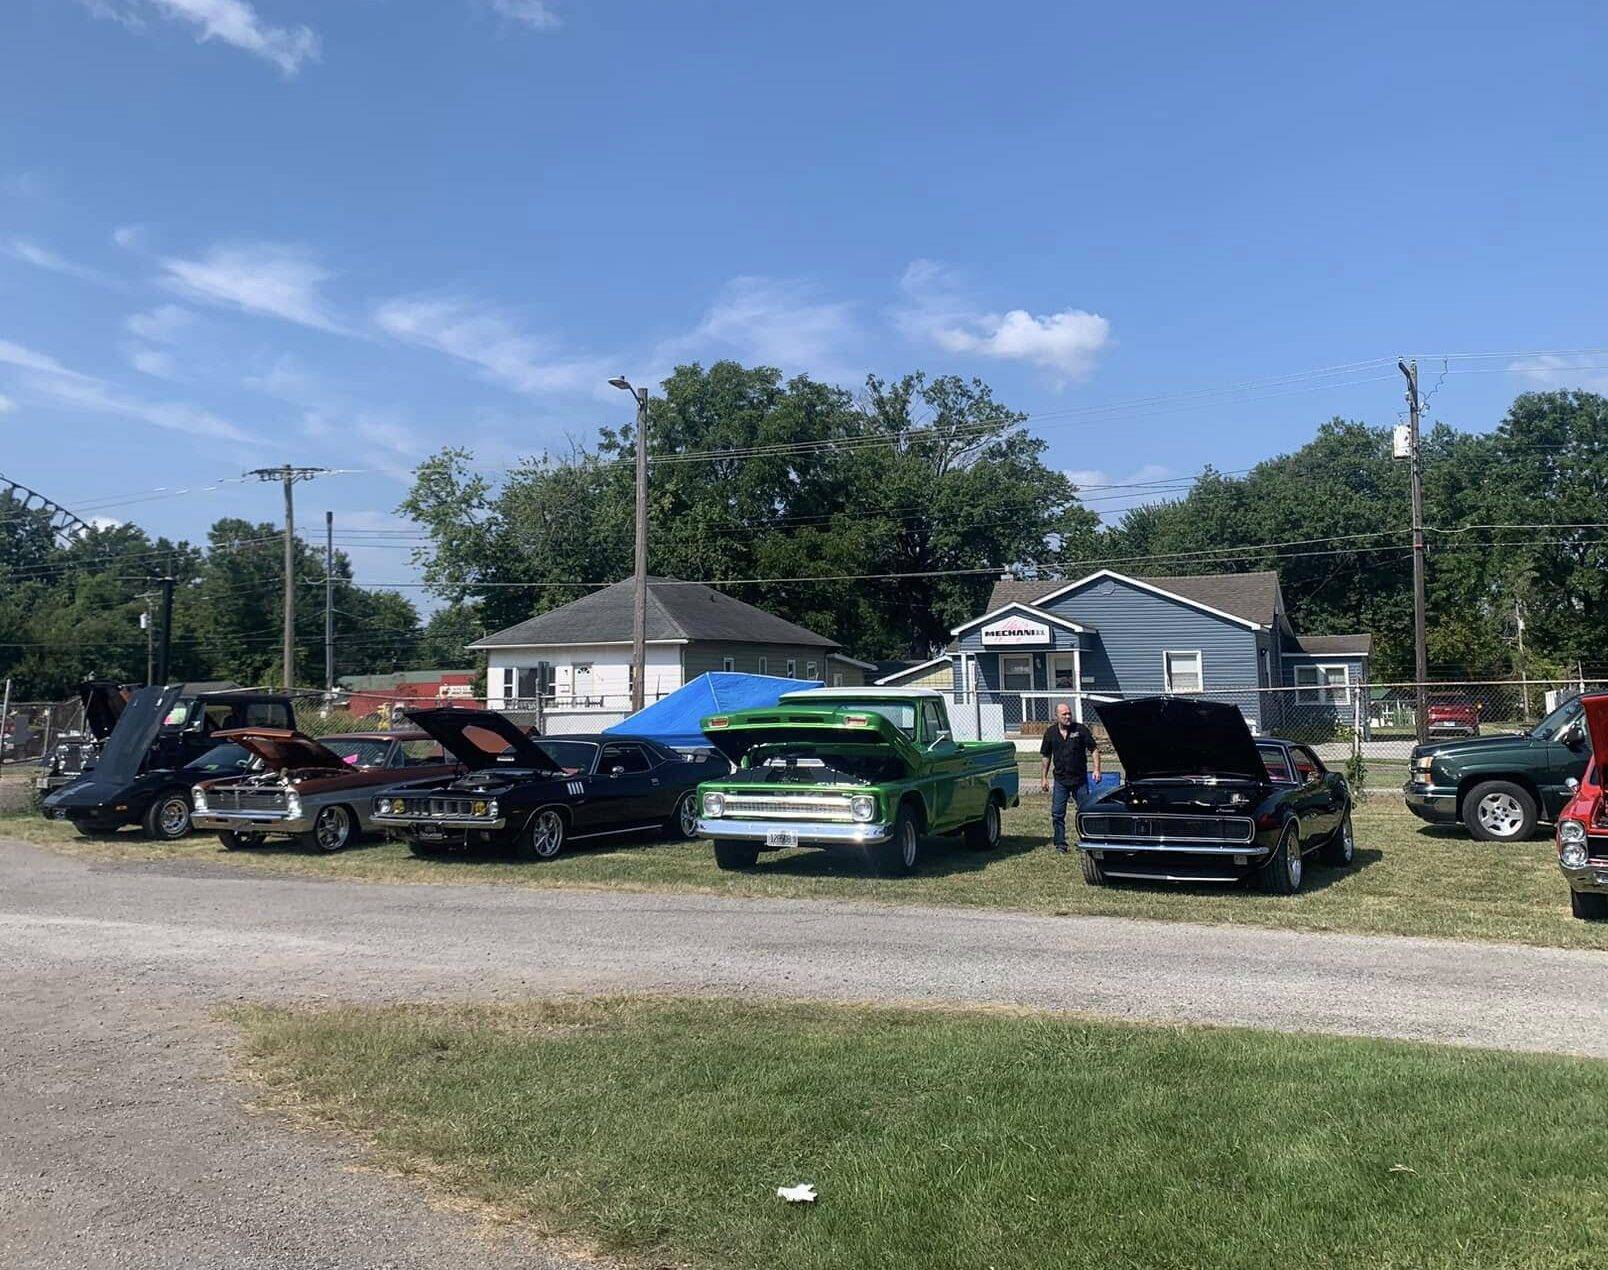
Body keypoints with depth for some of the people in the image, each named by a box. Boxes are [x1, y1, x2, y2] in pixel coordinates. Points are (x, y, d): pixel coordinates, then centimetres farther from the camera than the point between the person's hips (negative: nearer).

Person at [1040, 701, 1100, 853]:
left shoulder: (1080, 729, -4)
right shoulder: (1050, 732, 3)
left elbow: (1094, 749, -1)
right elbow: (1046, 756, 11)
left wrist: (1096, 769, -13)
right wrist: (1044, 778, 8)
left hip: (1080, 779, -1)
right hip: (1060, 780, 2)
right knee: (1057, 814, 0)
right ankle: (1060, 845, 8)